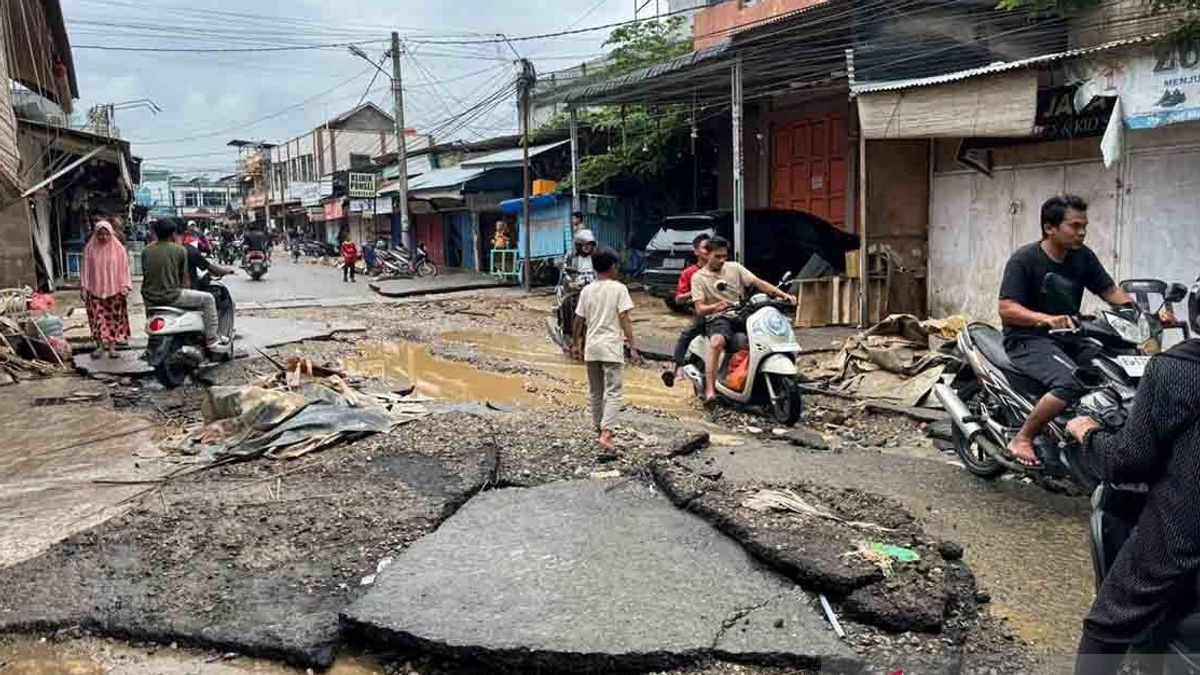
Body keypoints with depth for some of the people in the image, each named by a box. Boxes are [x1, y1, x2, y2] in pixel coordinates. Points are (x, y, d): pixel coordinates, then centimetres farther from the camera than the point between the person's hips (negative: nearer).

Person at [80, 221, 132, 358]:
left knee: (114, 318, 2)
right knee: (97, 318, -1)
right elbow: (86, 269, 4)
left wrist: (125, 287, -6)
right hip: (95, 289, 0)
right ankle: (100, 345, 9)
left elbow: (123, 268, 0)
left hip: (114, 290, 0)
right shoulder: (90, 249, 1)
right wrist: (84, 287, 0)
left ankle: (112, 346, 9)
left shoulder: (118, 248, -1)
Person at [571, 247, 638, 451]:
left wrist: (575, 344, 21)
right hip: (611, 348, -5)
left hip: (591, 348, 5)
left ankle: (600, 429, 27)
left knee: (596, 392, 16)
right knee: (613, 392, -5)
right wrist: (632, 345, -8)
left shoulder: (587, 290, 6)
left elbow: (578, 321, 9)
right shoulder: (618, 288, -6)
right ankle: (606, 433, -19)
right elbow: (624, 319, -11)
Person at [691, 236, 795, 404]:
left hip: (742, 315, 4)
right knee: (716, 342, -37)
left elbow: (758, 283, 3)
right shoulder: (698, 277, 3)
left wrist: (783, 294, -12)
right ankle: (710, 390, -40)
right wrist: (716, 306, -29)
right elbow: (699, 309, -6)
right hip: (718, 318, -4)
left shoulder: (735, 268, 12)